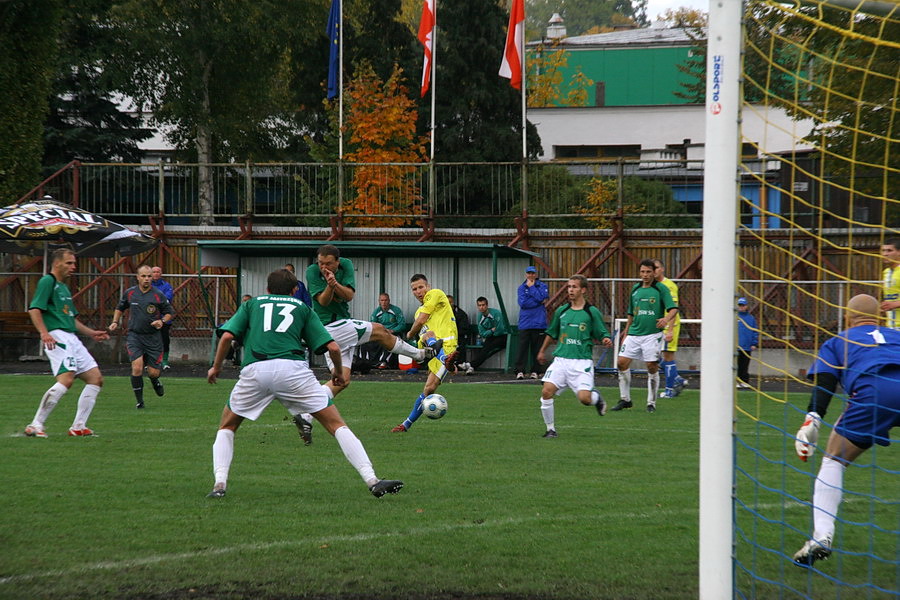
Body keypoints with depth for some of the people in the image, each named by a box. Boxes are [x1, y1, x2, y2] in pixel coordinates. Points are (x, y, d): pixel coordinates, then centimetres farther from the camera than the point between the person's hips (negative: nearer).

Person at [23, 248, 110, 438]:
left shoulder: (63, 287, 25)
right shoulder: (47, 282, -5)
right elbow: (34, 309, -16)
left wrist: (91, 333, 28)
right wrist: (44, 333, -28)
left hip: (71, 338, 10)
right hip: (57, 336, -10)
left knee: (96, 378, 5)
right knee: (66, 379, -24)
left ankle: (78, 426, 7)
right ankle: (35, 425, -19)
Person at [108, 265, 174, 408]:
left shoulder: (158, 295, -4)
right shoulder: (129, 293, 2)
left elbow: (169, 313, 7)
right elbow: (120, 308, 22)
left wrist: (162, 321, -13)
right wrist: (115, 322, 8)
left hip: (153, 337, 0)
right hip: (134, 336, 0)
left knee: (153, 372, 1)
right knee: (137, 368, -18)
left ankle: (155, 380, 41)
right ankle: (139, 400, -3)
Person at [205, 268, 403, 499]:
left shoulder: (252, 304, 27)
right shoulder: (302, 308, 25)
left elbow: (227, 335, 11)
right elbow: (332, 347, 16)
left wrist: (216, 367, 25)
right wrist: (338, 372, 34)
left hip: (255, 369, 1)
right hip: (292, 368, -1)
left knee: (227, 426, 23)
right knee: (336, 424, 5)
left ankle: (220, 482, 3)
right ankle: (372, 481, -7)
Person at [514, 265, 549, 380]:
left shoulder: (542, 286, 8)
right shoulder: (522, 287, 11)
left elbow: (540, 297, -11)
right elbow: (522, 303, -4)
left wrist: (531, 287, -3)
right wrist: (539, 302, -6)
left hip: (538, 323, -1)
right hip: (525, 322, 1)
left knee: (536, 348, 2)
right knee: (522, 347, -5)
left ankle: (535, 371, 7)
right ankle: (520, 371, -5)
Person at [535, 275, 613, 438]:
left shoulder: (592, 312, -1)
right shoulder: (561, 311, 11)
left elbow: (602, 335, 3)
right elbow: (551, 332, 26)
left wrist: (606, 340, -19)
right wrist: (542, 351, 33)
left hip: (582, 362, -3)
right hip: (561, 360, 3)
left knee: (584, 398, -16)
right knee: (546, 392, -15)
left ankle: (597, 398, 22)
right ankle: (551, 429, 1)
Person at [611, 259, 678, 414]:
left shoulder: (661, 289, -3)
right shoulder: (635, 289, 13)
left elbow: (673, 308, -11)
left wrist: (666, 319, -32)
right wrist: (625, 333, 21)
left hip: (652, 335, -5)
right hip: (634, 334, 5)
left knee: (652, 367, -6)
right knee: (622, 363, -4)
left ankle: (651, 403, 7)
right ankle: (625, 399, 7)